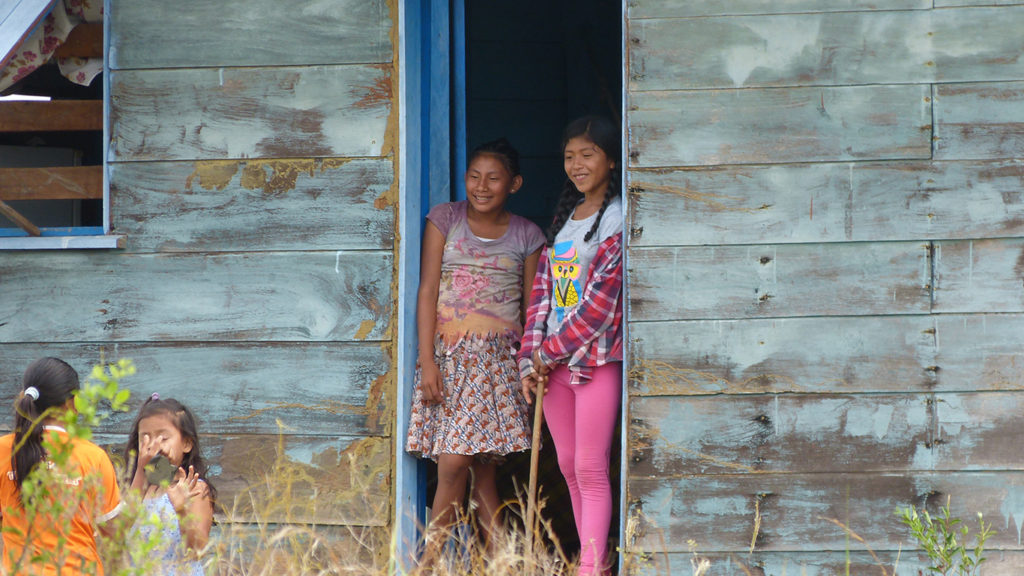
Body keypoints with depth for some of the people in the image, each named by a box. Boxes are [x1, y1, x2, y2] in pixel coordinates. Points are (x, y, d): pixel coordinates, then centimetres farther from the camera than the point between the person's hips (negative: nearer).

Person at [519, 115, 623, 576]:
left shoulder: (618, 219, -7)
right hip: (552, 362, 7)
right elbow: (542, 291, 12)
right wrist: (531, 359, 2)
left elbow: (602, 299, -14)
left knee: (590, 469, -10)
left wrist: (550, 351, -9)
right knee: (568, 467, 8)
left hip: (597, 358, -7)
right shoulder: (564, 219, 16)